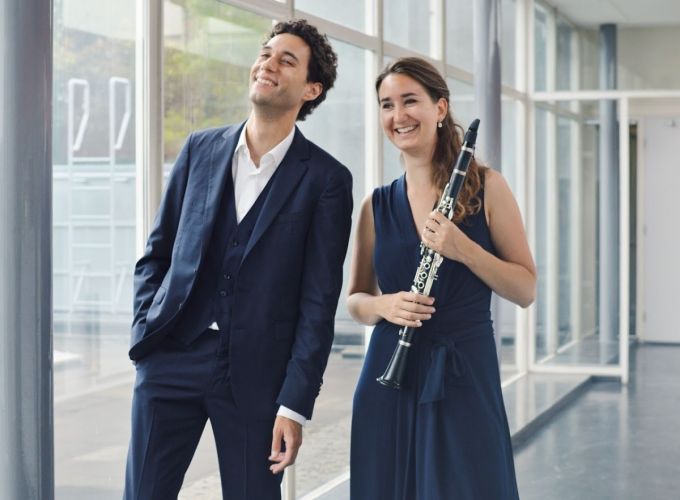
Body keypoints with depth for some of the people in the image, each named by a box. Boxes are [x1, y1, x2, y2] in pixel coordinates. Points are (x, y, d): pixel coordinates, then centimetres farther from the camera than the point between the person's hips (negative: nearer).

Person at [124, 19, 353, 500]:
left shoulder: (326, 179, -3)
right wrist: (146, 327, 0)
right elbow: (157, 251, 14)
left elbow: (319, 301, -5)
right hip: (172, 359, 3)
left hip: (256, 373, -2)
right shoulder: (201, 148, 8)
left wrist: (295, 404, -9)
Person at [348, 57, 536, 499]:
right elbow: (356, 300, 13)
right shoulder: (377, 206, 7)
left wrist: (463, 248, -17)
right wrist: (383, 304, -10)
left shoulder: (485, 186, -1)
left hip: (466, 375, -2)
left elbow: (526, 290, -2)